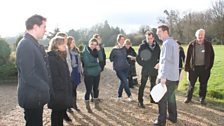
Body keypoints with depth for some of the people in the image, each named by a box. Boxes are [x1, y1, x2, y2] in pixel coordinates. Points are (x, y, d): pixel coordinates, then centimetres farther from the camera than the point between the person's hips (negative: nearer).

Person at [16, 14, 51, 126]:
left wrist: (46, 88, 9)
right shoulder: (25, 45, -20)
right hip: (32, 97, -9)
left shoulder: (35, 44, 10)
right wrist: (47, 88, -17)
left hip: (37, 95, 9)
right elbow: (28, 75, -26)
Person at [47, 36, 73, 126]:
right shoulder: (51, 57, -16)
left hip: (64, 90, 9)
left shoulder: (61, 56, 14)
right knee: (57, 112, 4)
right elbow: (54, 76, -22)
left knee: (62, 111, 17)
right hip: (57, 91, -9)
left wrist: (68, 87, 11)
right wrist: (63, 87, -18)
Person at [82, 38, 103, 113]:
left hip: (97, 73, 6)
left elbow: (101, 59, -7)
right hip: (88, 74, -5)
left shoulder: (96, 51, 5)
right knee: (89, 90, 1)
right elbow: (87, 63, -18)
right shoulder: (85, 52, -11)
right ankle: (87, 106, 18)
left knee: (96, 89, 15)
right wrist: (96, 63, -7)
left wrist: (99, 50, -16)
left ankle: (96, 104, 32)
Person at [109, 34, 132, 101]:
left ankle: (119, 96, 27)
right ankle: (129, 95, 11)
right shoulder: (114, 49, -9)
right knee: (125, 82, -7)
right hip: (119, 69, -5)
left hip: (126, 67, 5)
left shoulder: (125, 48, 3)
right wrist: (117, 60, -2)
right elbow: (111, 58, 0)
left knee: (123, 81, 11)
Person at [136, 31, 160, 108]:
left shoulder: (157, 46, 2)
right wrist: (144, 64, -11)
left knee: (153, 84, 16)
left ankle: (152, 98, 31)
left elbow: (160, 57, 9)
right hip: (145, 70, -4)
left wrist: (157, 64, -5)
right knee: (142, 85, 1)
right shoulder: (142, 46, -9)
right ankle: (140, 101, 7)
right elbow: (138, 58, -8)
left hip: (154, 69, 5)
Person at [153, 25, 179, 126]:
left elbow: (166, 61, -24)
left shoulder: (167, 43, -15)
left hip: (167, 76, -9)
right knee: (171, 97, 18)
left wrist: (163, 77, -26)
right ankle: (173, 117, 28)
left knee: (162, 99, 0)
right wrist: (161, 63, 24)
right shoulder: (174, 42, 14)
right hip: (174, 76, 9)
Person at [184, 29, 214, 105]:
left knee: (203, 84, 11)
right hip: (193, 67, -1)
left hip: (204, 68, 1)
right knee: (191, 84, 9)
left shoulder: (208, 44, 1)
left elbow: (212, 56, 8)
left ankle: (202, 99, 26)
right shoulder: (192, 44, -3)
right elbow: (188, 56, -1)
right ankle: (188, 98, 23)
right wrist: (187, 67, -3)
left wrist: (210, 66, 3)